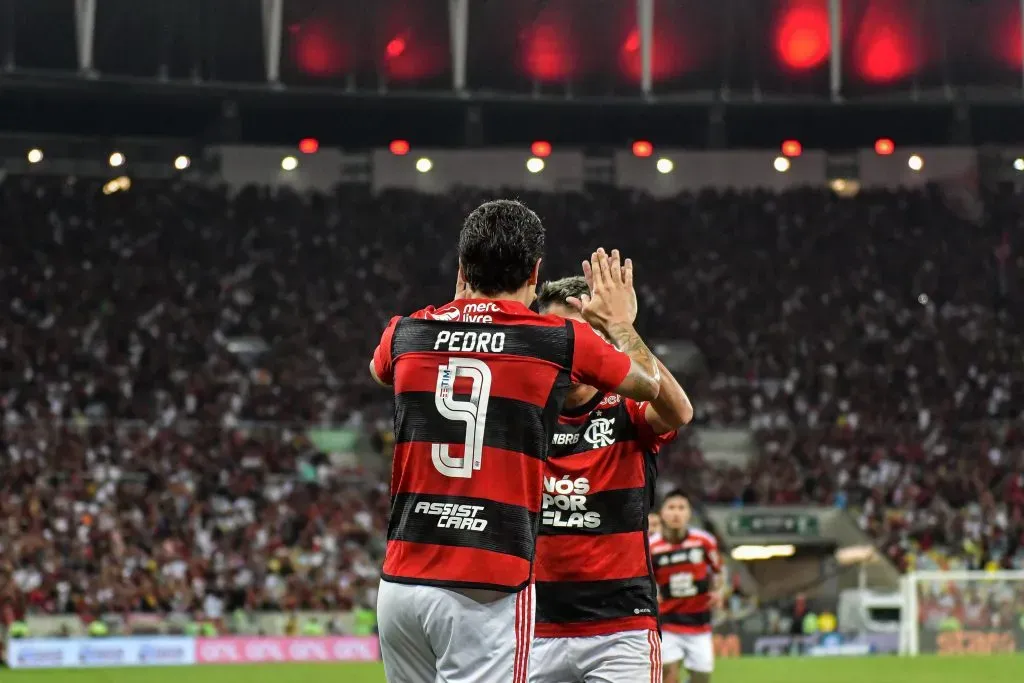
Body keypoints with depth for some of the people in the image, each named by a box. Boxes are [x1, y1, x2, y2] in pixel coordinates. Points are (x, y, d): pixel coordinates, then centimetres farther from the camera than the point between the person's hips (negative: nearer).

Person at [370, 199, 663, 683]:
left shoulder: (408, 333, 8)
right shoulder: (561, 341, -1)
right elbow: (651, 384, 19)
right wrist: (619, 323, 37)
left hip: (399, 584, 4)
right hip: (488, 590, -4)